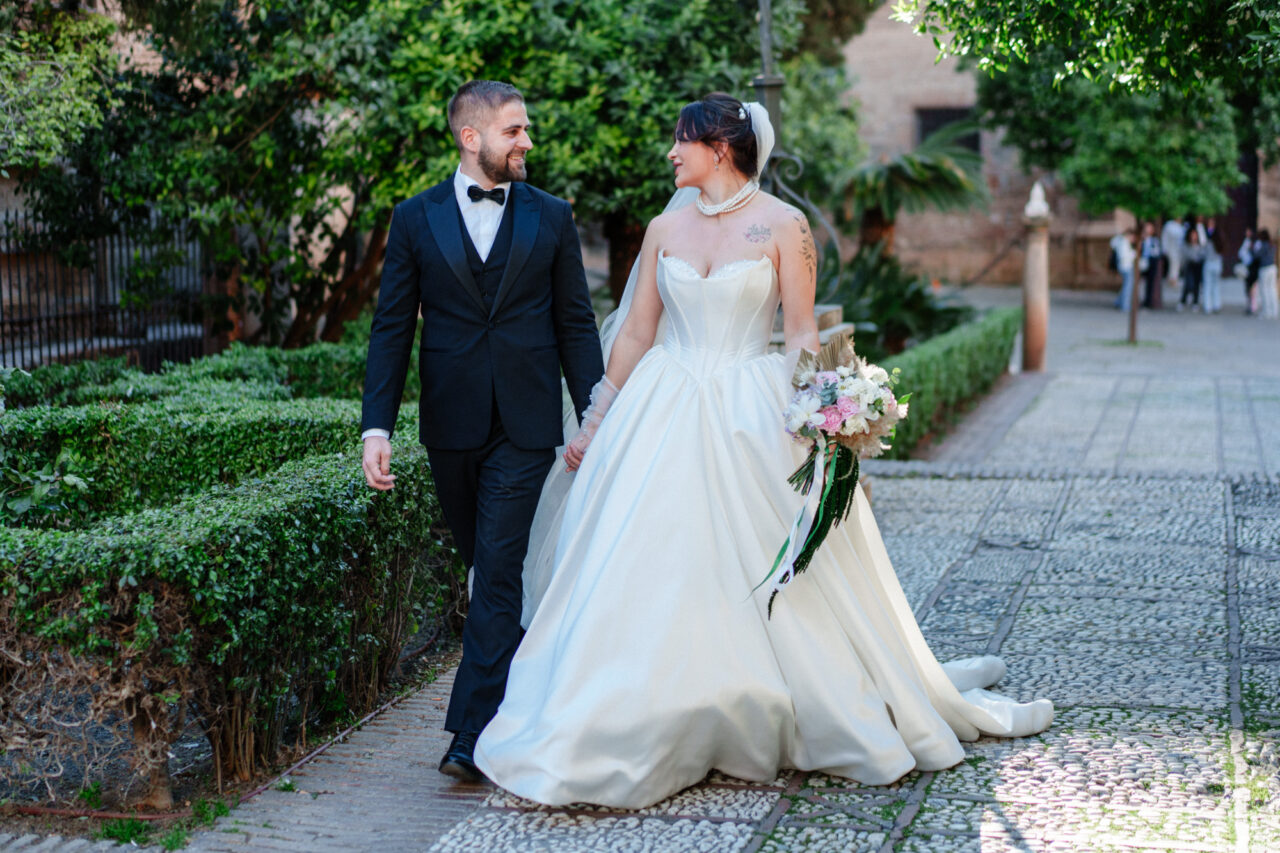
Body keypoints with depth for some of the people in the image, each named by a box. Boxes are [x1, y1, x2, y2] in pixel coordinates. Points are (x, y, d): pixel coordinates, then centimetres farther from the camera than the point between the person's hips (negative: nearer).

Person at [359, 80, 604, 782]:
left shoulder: (550, 217, 5)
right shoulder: (416, 218, 4)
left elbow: (576, 324, 7)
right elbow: (392, 327, 2)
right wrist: (377, 425, -7)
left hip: (525, 426, -2)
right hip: (450, 426, 2)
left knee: (498, 571, -8)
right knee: (487, 568, 14)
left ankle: (474, 733, -7)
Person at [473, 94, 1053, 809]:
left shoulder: (783, 225, -3)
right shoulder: (665, 229, 8)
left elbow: (803, 335, -6)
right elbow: (635, 336, 10)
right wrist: (595, 427, 10)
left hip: (753, 422, -3)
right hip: (664, 420, 4)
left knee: (774, 581, 2)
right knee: (646, 581, 3)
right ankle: (638, 737, 14)